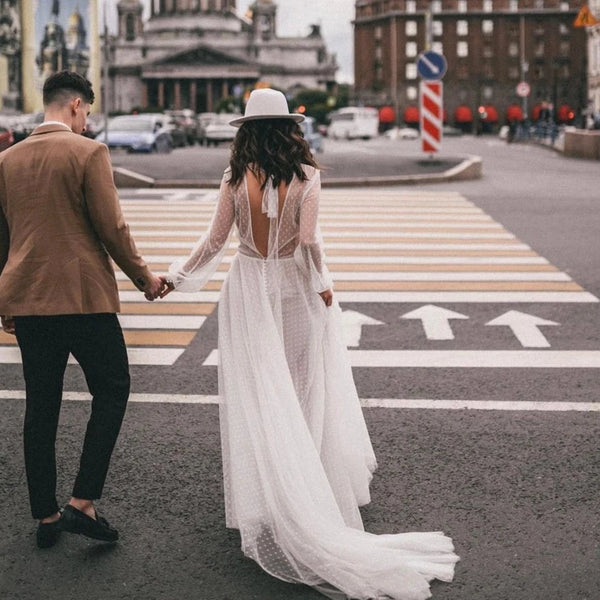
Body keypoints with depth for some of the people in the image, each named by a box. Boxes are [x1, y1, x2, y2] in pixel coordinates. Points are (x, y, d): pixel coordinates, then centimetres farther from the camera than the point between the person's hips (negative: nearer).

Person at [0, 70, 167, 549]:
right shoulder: (89, 153, -8)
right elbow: (111, 228, -10)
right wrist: (143, 278, 4)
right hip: (83, 297, -6)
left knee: (41, 406, 11)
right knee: (111, 392, 8)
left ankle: (45, 516, 17)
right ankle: (83, 503, 0)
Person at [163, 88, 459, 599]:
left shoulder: (235, 178, -6)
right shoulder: (306, 176, -9)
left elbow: (215, 241, -4)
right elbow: (308, 241, -15)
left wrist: (177, 278, 6)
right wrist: (321, 284, -3)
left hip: (247, 290, 0)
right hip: (293, 289, 0)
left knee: (256, 396, 6)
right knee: (301, 387, 14)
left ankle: (266, 503, 9)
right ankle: (309, 488, 24)